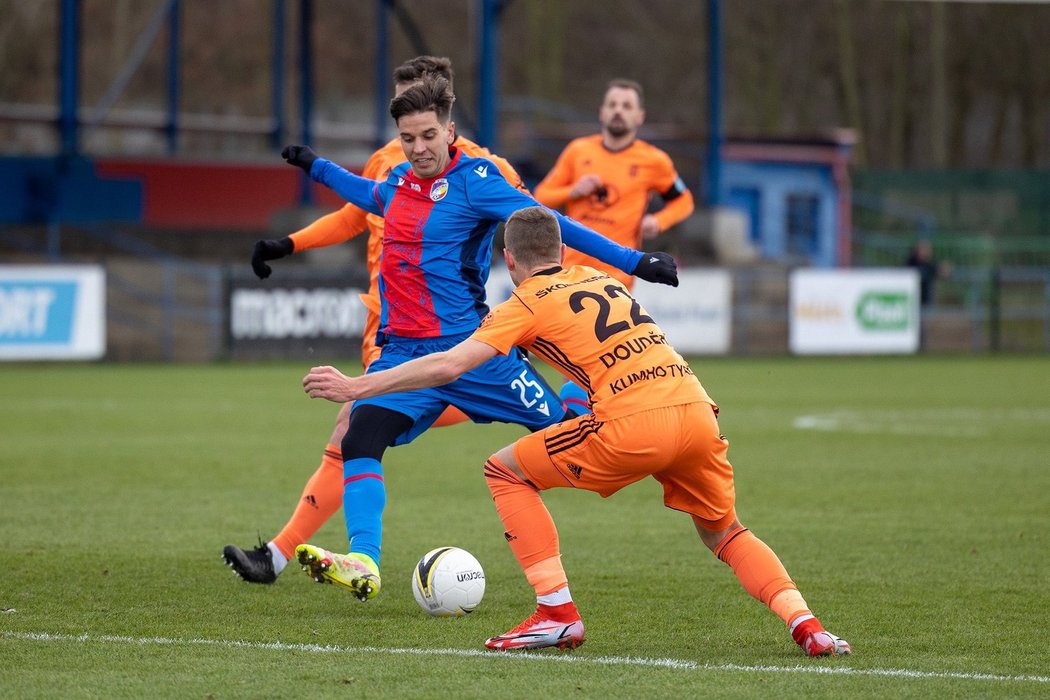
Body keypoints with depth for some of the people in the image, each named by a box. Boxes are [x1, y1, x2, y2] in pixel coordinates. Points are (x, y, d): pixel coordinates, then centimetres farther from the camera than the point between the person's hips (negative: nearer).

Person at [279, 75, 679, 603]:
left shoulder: (474, 182, -10)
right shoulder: (399, 182, 10)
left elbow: (551, 226, -15)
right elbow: (372, 196, 36)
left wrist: (634, 262, -21)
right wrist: (316, 167, 45)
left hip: (469, 348, -5)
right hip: (402, 350, 5)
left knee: (564, 429, 0)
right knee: (359, 442, -17)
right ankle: (362, 565, -24)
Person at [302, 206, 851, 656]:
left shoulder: (527, 303, 8)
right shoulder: (598, 279, 26)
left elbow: (449, 364, -1)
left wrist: (357, 387, 4)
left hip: (635, 424, -6)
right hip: (697, 409, 6)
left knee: (505, 471, 11)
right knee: (724, 533, 26)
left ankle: (557, 613, 4)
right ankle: (804, 623, 5)